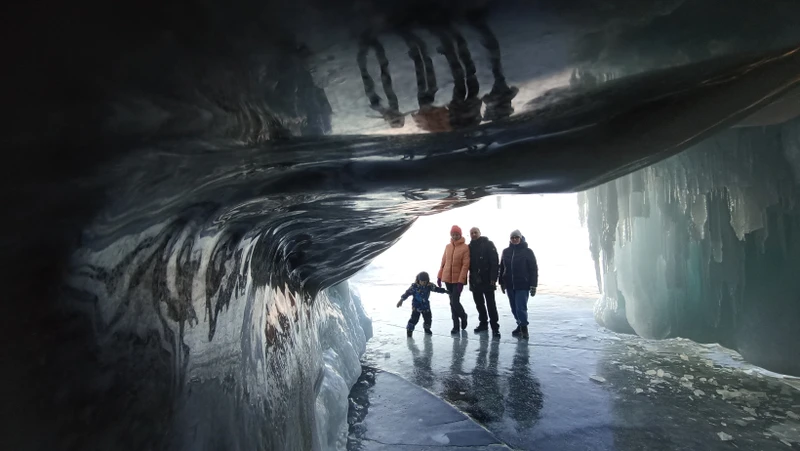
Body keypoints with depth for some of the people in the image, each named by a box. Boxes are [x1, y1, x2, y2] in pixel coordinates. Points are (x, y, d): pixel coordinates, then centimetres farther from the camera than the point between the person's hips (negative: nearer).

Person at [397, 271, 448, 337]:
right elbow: (408, 293, -15)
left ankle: (427, 328, 37)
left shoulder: (429, 286, -5)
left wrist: (445, 291, 0)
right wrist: (401, 300, -20)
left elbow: (437, 289, 3)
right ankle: (409, 330, 9)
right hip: (416, 307, -4)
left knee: (428, 318, 11)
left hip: (426, 306, 4)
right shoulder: (414, 286, -16)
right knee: (414, 319, -10)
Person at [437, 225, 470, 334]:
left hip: (458, 280, -5)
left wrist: (461, 281, -17)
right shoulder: (448, 246, 9)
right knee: (452, 302, 9)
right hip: (448, 279, 5)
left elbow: (465, 265, -12)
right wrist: (439, 276, 9)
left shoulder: (465, 247, -8)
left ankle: (463, 316, 21)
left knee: (455, 302, -9)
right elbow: (443, 262, 13)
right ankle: (456, 325, 18)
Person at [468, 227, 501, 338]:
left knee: (491, 305, -3)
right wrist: (471, 279, 6)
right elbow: (468, 264, 14)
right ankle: (483, 323, 25)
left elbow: (494, 262, -11)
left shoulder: (488, 244, -4)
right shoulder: (470, 247, 12)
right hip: (475, 281, 6)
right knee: (479, 304, 13)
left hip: (487, 280, -5)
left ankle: (495, 327, 0)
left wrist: (493, 278, -18)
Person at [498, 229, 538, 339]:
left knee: (521, 308, -9)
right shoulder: (506, 251, 8)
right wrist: (502, 283, 13)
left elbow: (533, 269, -5)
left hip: (523, 285, -4)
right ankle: (521, 326, 26)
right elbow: (502, 268, 14)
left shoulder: (527, 251, -4)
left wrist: (533, 285, -8)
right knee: (514, 308, 10)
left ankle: (523, 327, 9)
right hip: (510, 285, 5)